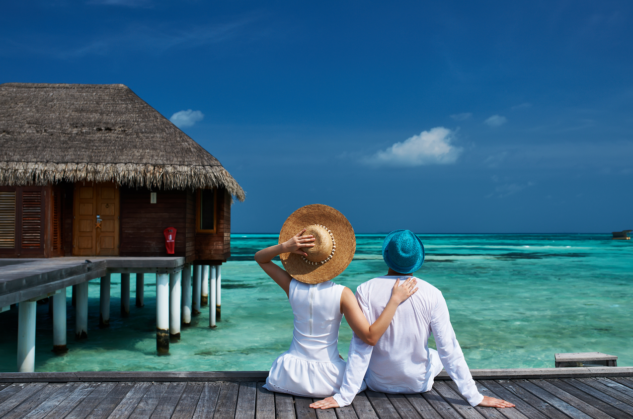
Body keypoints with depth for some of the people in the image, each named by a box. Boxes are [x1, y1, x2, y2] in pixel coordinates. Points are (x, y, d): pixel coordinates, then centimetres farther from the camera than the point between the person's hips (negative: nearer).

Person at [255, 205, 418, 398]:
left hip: (291, 376, 3)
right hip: (326, 381, -3)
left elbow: (259, 257, 4)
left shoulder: (292, 287, -10)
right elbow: (370, 337, -24)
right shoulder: (342, 294, -19)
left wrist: (284, 247, -16)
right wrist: (395, 299, -22)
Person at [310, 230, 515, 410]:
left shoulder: (366, 290, -20)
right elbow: (449, 348, -17)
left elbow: (361, 346, -22)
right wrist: (474, 396, -9)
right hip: (418, 383, 0)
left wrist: (344, 397, -17)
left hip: (379, 382, 0)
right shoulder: (432, 294, -19)